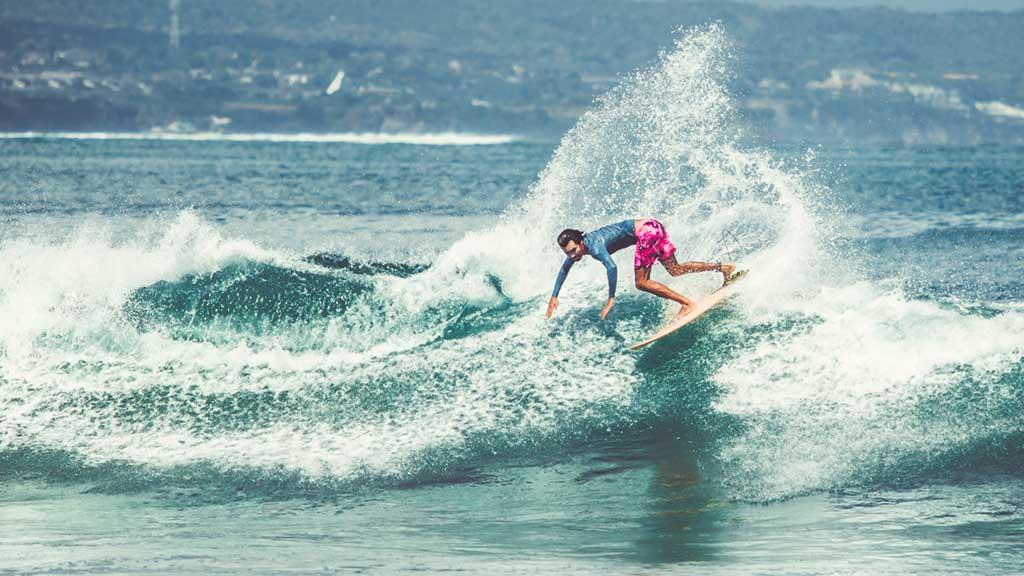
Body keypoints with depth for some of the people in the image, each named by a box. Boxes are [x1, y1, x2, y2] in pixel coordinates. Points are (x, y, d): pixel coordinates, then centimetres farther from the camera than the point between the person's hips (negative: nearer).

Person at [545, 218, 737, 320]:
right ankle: (722, 267, 17)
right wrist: (554, 297, 22)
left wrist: (611, 299, -32)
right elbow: (564, 269, 23)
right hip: (652, 226, 9)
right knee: (676, 270, 15)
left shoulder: (594, 246, -21)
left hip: (645, 231, -9)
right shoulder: (575, 246, 7)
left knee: (641, 283, -8)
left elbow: (612, 268, -36)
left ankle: (687, 302, -11)